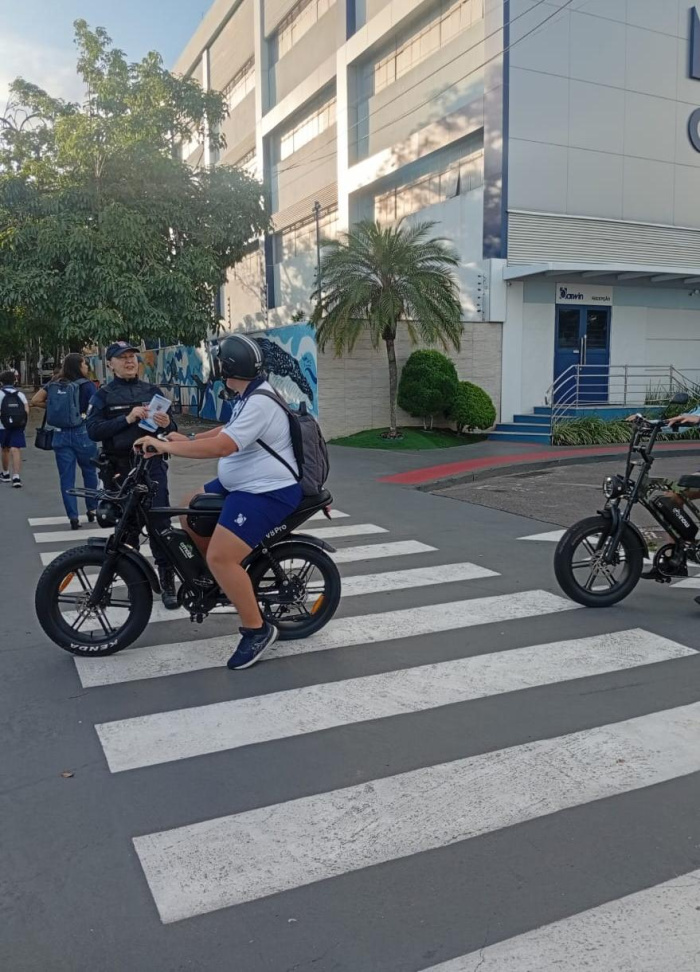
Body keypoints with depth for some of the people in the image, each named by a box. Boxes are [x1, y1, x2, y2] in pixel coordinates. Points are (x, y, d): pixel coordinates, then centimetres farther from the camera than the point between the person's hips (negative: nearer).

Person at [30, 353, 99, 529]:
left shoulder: (53, 383, 7)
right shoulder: (87, 385, -6)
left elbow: (35, 401, 7)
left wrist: (52, 406, 15)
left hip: (60, 435, 3)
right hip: (82, 434, -3)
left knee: (66, 477, 5)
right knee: (89, 472, 15)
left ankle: (73, 517, 4)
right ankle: (92, 510, 21)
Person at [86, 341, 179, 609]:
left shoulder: (152, 391, 11)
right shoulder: (103, 395, 5)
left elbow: (172, 431, 11)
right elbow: (94, 431, -8)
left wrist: (167, 424, -14)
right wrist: (127, 419, -20)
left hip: (151, 464, 0)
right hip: (119, 468, 0)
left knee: (160, 521, -8)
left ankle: (167, 580, -3)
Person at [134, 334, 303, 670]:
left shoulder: (260, 403, -23)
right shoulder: (251, 396, 11)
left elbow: (220, 446, -31)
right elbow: (229, 429, 27)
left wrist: (166, 446, -24)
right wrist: (188, 439, 19)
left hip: (268, 493, -11)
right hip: (241, 485, 11)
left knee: (220, 557, -21)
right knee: (188, 512, 18)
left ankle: (257, 630, -7)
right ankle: (220, 578, 30)